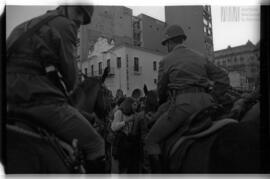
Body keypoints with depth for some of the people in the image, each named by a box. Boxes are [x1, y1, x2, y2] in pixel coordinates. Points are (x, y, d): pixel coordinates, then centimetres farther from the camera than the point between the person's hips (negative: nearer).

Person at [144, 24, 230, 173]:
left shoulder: (166, 61, 7)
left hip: (182, 104, -5)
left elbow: (161, 90, 13)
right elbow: (223, 79, 16)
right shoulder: (200, 57, 19)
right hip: (205, 104, 6)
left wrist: (162, 104, 33)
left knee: (151, 141, 5)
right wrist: (212, 98, 19)